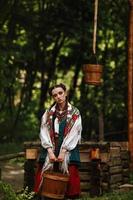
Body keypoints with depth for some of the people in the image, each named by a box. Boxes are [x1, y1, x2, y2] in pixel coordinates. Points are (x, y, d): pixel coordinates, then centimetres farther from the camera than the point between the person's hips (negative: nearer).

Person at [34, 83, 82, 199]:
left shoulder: (75, 113, 3)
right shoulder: (48, 114, 10)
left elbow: (73, 134, -4)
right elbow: (44, 133, 3)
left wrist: (63, 152, -13)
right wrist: (50, 152, -10)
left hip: (68, 150, -2)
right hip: (51, 149, 2)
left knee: (70, 175, -15)